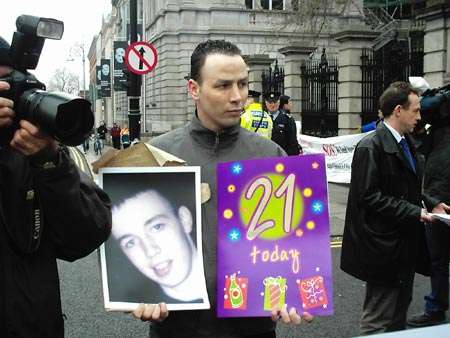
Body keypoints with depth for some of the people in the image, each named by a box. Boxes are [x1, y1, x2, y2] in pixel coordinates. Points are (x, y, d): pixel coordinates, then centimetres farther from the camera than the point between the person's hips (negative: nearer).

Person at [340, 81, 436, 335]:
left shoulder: (406, 143, 12)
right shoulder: (371, 147, -16)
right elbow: (369, 197, -21)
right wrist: (415, 212, -20)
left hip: (405, 246, 9)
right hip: (384, 248, -9)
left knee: (399, 315, 20)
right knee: (379, 322, 1)